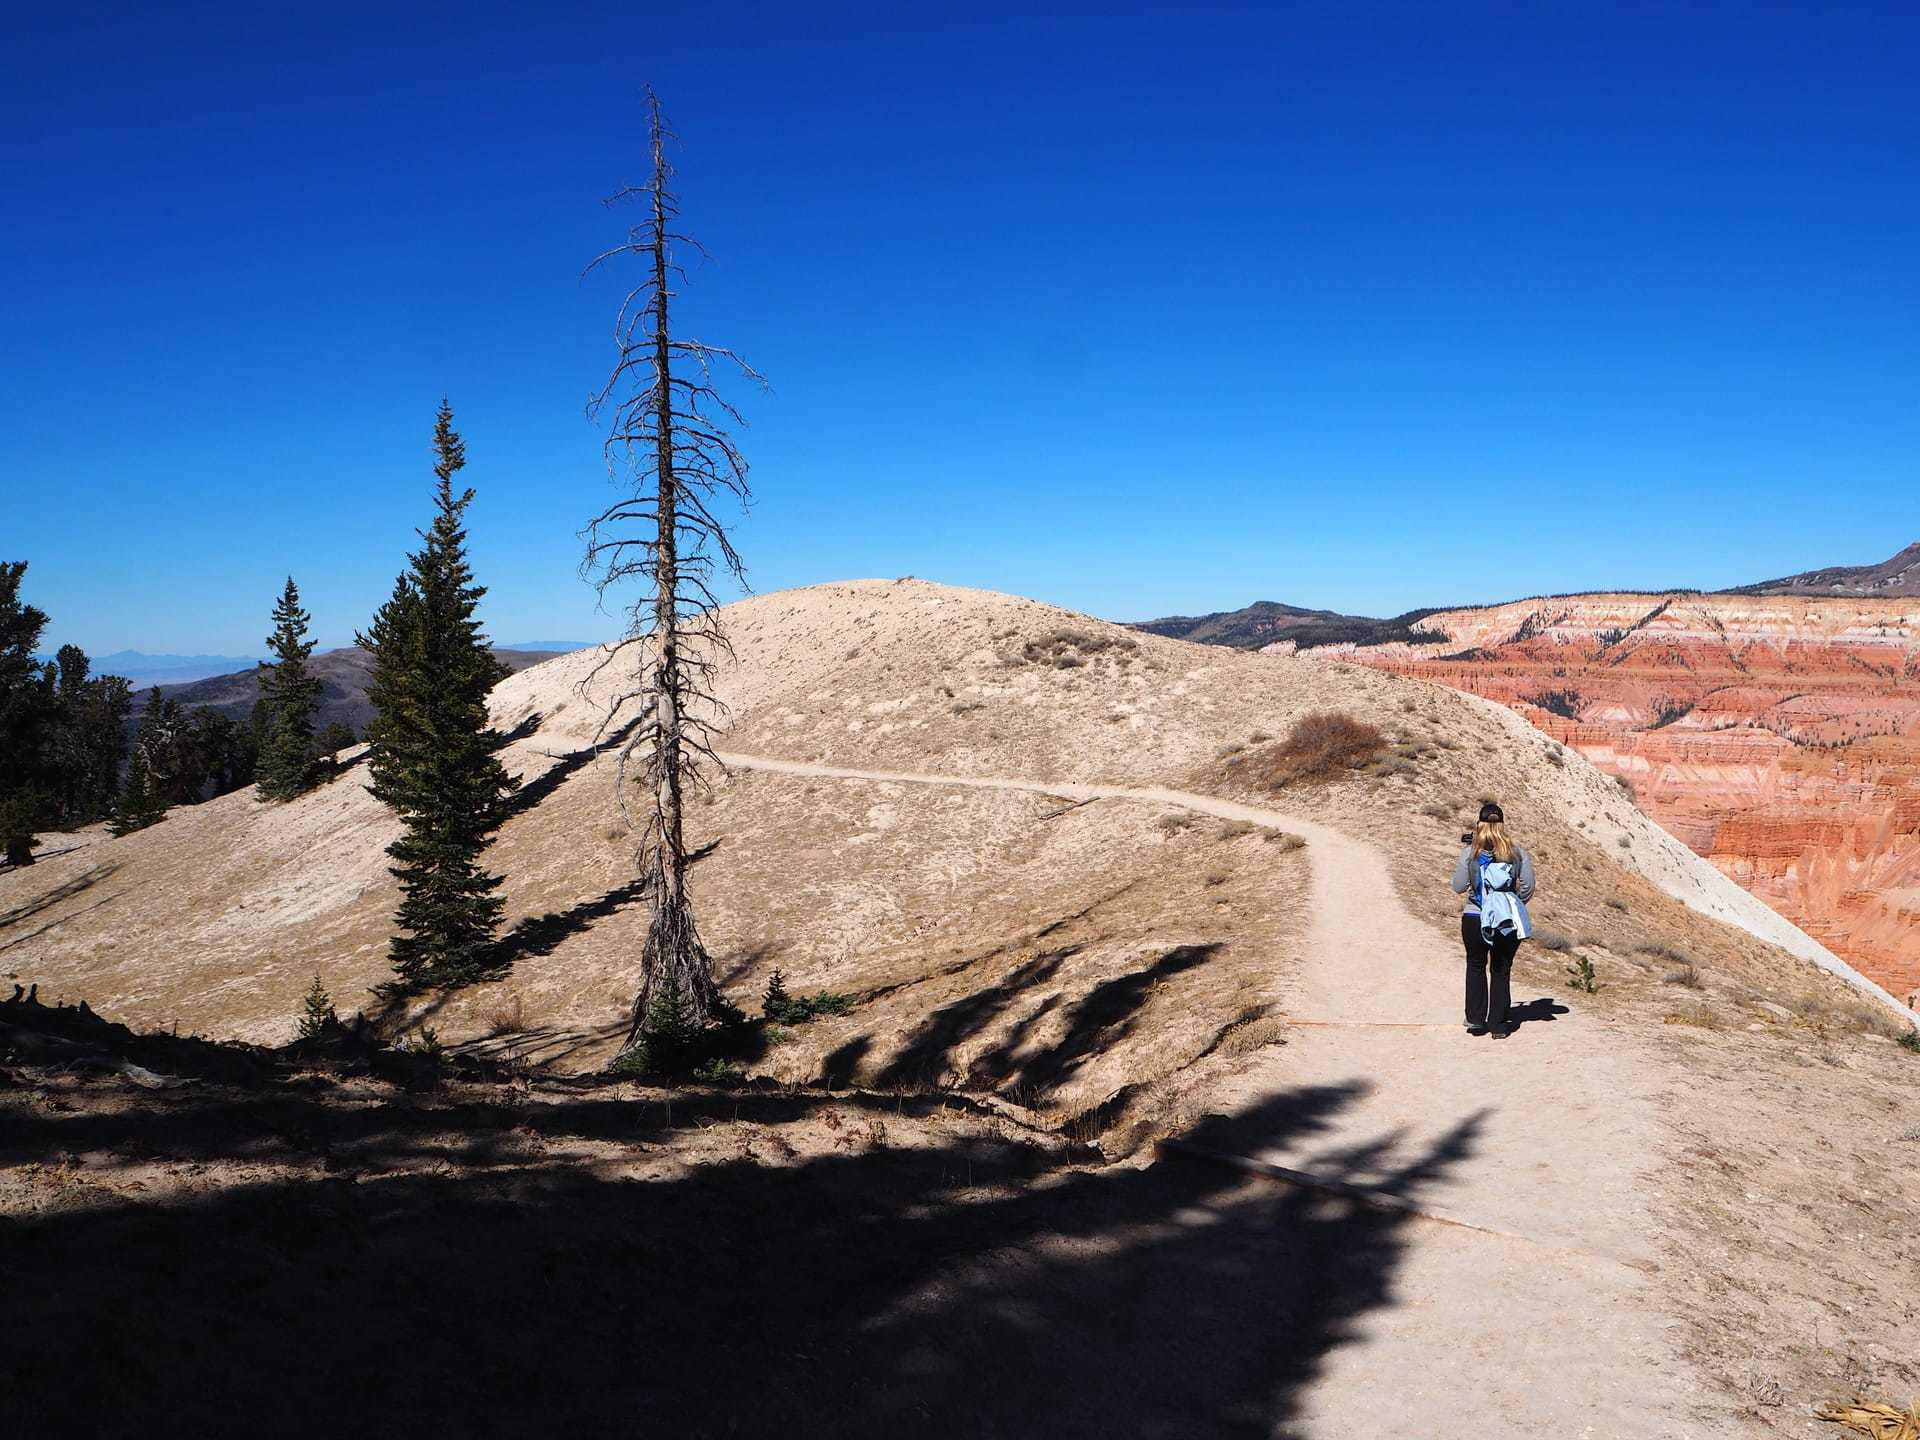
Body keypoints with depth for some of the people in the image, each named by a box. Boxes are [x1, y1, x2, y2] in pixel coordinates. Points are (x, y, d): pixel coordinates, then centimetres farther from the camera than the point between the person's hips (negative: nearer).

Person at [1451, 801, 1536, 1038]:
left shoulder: (1469, 853, -8)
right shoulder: (1517, 853, -4)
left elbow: (1458, 887, -4)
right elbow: (1528, 887, -3)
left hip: (1474, 920, -1)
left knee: (1476, 967, 19)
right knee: (1501, 971, 13)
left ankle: (1475, 1020, 20)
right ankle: (1498, 1025, 15)